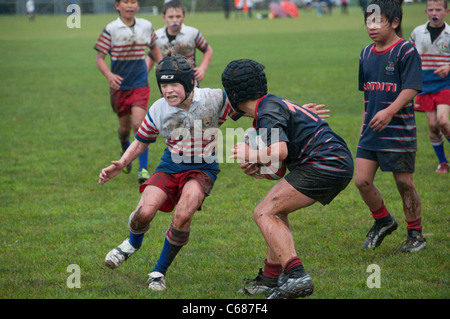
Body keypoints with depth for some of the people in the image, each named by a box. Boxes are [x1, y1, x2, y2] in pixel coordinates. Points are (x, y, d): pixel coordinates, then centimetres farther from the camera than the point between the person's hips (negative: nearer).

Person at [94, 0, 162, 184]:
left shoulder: (146, 26, 1)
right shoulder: (111, 30, -8)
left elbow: (154, 48, 21)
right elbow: (99, 58, -8)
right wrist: (109, 75, -25)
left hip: (140, 84, 0)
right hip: (119, 85, 0)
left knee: (138, 123, -16)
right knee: (124, 125, 12)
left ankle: (143, 168, -9)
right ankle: (125, 150, 48)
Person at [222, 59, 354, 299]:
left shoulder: (268, 111, -10)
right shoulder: (272, 104, 21)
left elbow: (280, 152, -25)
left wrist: (251, 155, -7)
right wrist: (256, 166, 10)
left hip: (324, 166, -10)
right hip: (340, 164, 10)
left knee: (264, 213, -9)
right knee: (275, 209, 22)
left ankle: (296, 276, -22)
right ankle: (271, 279, 22)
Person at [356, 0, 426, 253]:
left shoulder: (406, 51, -11)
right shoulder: (367, 54, 10)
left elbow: (411, 89, -20)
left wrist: (389, 111, -33)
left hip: (399, 131, -6)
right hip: (371, 130, 6)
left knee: (405, 184, 2)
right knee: (362, 180, 0)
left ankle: (416, 234, 18)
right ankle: (383, 221, 23)